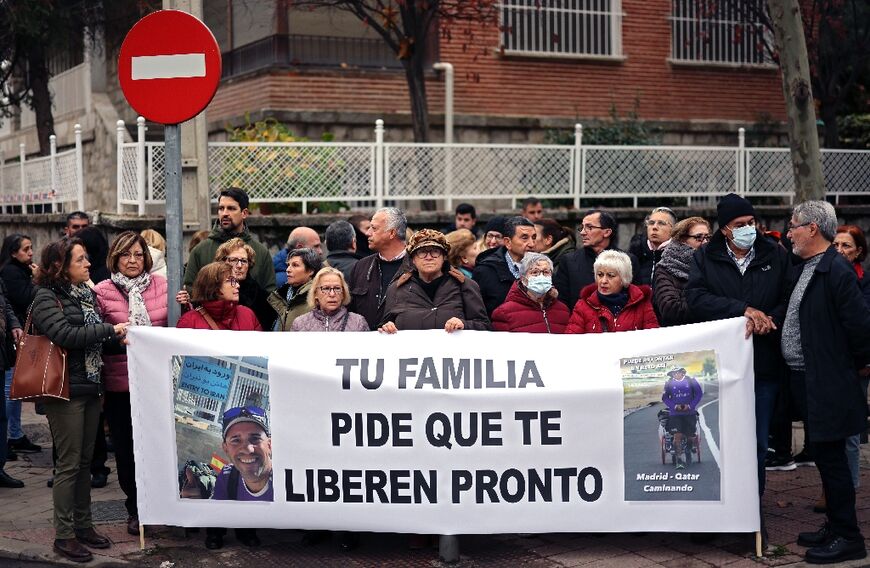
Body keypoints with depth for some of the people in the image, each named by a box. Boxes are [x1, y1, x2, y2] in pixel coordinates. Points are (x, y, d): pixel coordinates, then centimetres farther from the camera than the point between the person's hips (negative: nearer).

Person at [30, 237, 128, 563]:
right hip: (66, 390, -7)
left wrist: (116, 332, 3)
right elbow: (65, 335, -22)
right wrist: (110, 330, -20)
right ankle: (64, 535, 5)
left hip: (90, 388, 7)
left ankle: (83, 525, 22)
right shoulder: (46, 298, -8)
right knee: (69, 463, -3)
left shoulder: (85, 294, 14)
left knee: (85, 461, 13)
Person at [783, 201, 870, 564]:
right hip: (808, 382, 9)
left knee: (831, 458, -2)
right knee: (823, 456, 16)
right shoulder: (802, 270, 12)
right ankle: (834, 527, 28)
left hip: (828, 384, -9)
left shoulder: (836, 271, -18)